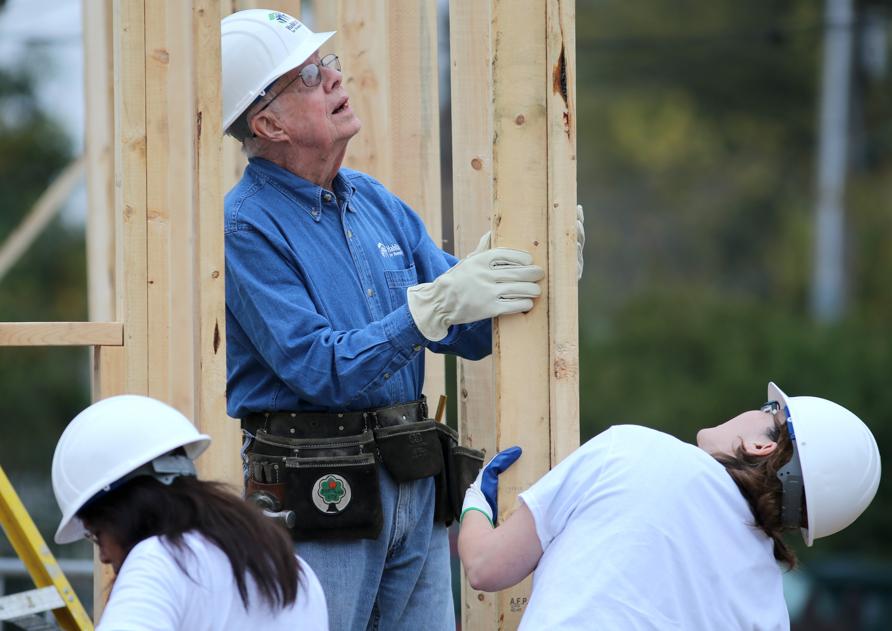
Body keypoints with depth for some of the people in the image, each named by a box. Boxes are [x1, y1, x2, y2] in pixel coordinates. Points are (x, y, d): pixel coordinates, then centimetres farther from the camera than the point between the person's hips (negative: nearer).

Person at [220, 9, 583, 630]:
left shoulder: (376, 202, 13)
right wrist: (434, 304, -25)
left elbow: (471, 334, 14)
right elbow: (319, 368, -19)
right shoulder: (247, 226, -11)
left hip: (416, 486, 7)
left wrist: (535, 278, -4)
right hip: (315, 500, -7)